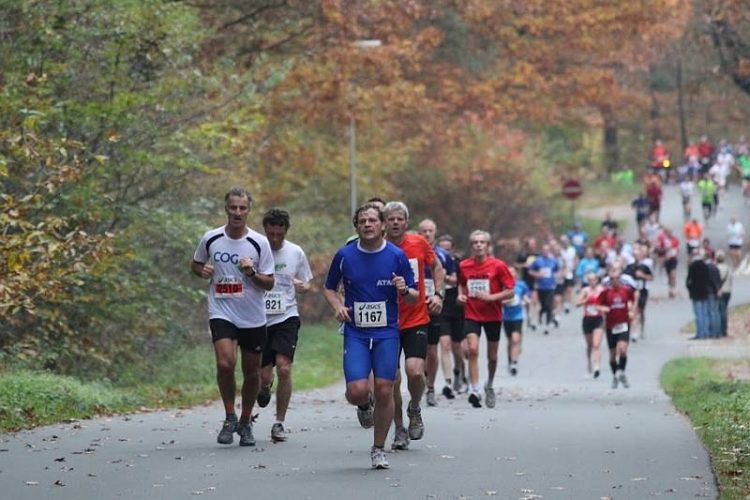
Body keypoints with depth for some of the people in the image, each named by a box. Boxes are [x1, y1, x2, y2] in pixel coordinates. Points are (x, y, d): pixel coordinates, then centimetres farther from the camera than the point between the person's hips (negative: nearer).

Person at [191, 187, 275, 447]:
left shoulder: (259, 243, -4)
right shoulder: (210, 238, 0)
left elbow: (269, 283, -2)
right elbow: (195, 265, 17)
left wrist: (252, 272, -21)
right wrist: (203, 271, -6)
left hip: (253, 318, 1)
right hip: (221, 313, -1)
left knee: (252, 372, 7)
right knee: (225, 364, -20)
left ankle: (245, 423, 27)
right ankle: (230, 417, -1)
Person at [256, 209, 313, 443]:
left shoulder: (296, 253, 2)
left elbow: (306, 284, 13)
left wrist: (303, 287, -10)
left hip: (286, 318, 0)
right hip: (260, 318, 0)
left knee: (284, 367, -17)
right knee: (264, 375, 0)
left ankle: (279, 423, -5)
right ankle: (264, 388, 41)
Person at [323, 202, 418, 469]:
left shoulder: (397, 256, -1)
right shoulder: (345, 255, 0)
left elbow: (415, 297, 5)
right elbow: (329, 287, 15)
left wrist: (405, 290, -18)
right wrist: (337, 306, -5)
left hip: (387, 333, 0)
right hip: (355, 333, 0)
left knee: (384, 391, -4)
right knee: (356, 391, -13)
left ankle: (378, 450, 13)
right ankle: (365, 406, 26)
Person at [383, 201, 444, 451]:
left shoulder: (419, 243, -2)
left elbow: (437, 266, 16)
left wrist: (437, 294, 2)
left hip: (416, 320, 0)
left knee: (415, 371, -16)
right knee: (392, 379, 0)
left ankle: (414, 410, 15)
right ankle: (400, 430, 17)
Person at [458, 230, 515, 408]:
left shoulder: (498, 266, -8)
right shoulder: (464, 266, 0)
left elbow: (510, 292, -7)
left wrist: (491, 297, -21)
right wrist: (461, 295, -3)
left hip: (493, 315, 0)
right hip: (472, 314, 0)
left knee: (492, 356, 10)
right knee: (472, 349, -20)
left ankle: (489, 385, 36)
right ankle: (475, 390, -21)